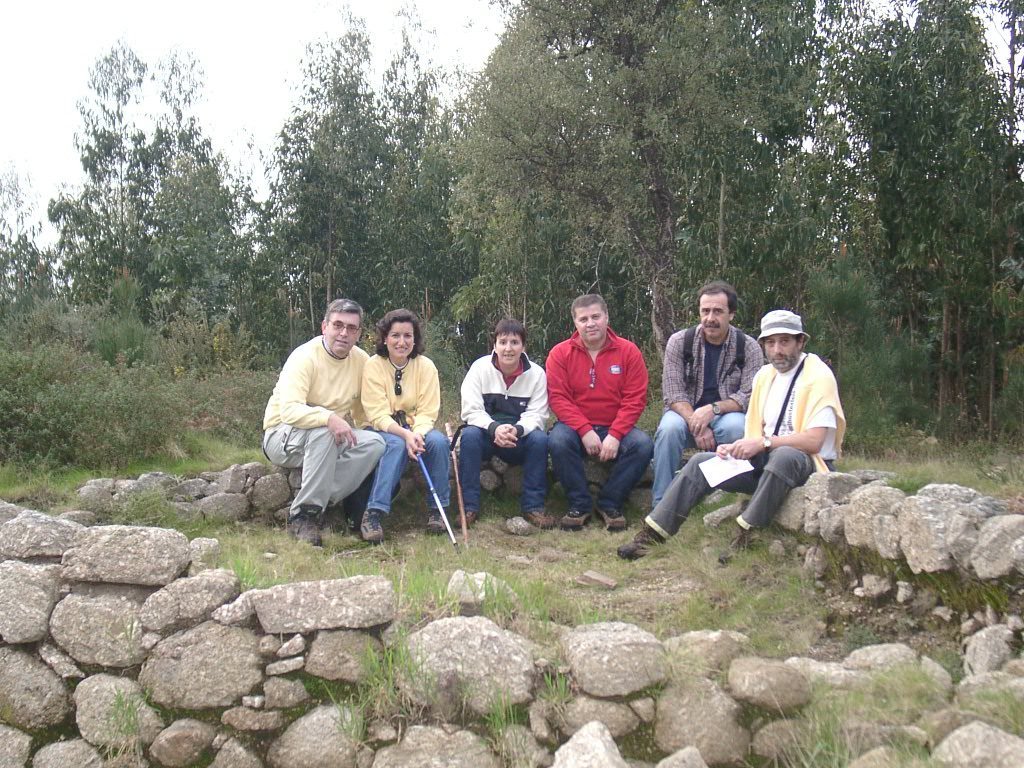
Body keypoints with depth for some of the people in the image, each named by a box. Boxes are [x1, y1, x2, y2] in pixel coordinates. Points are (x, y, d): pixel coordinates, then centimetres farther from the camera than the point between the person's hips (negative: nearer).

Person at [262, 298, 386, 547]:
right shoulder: (305, 357, -19)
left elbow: (363, 413, 6)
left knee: (374, 442, -20)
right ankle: (304, 513, -27)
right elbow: (289, 411, -33)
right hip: (282, 436, -6)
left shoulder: (361, 360, -1)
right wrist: (329, 418, -47)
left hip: (328, 438, 6)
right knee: (323, 432, -37)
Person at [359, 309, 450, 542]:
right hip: (383, 430, -3)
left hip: (416, 429, 3)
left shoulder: (426, 366, -4)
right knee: (397, 444, -35)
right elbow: (379, 415, -17)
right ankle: (373, 514, -36)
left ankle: (436, 510, -15)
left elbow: (427, 413, -8)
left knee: (438, 441, -28)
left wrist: (417, 434, -29)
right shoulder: (374, 366, -11)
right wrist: (405, 435, -34)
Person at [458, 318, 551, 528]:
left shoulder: (536, 373, -7)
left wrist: (516, 430, -32)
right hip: (486, 435, 0)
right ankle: (469, 506, -24)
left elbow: (536, 415, -10)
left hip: (519, 440, 1)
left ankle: (533, 506, -16)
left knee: (540, 438, -28)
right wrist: (494, 428, -32)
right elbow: (471, 411, -13)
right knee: (469, 435, -31)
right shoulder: (480, 367, -9)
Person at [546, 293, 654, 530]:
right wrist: (585, 431, -20)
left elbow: (635, 399, -6)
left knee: (643, 445, -27)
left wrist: (615, 435, -18)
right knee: (557, 441, -32)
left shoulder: (628, 351, -1)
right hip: (575, 427, -1)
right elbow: (558, 397, -8)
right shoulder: (560, 353, -2)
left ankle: (610, 504, -9)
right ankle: (580, 504, -13)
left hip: (615, 429, 1)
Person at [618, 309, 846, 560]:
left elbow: (814, 441, -19)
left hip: (805, 464, -7)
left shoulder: (818, 375, -10)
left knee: (784, 456, -41)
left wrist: (763, 442, -24)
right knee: (701, 462, -8)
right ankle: (651, 535, -15)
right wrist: (735, 448, -6)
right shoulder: (764, 375, 14)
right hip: (766, 460, 7)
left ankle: (745, 535, -33)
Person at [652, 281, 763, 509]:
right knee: (669, 428, -34)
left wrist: (713, 409, -26)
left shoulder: (749, 348, -3)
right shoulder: (679, 342, -3)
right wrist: (696, 425, -25)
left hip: (726, 414, 0)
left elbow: (749, 396, -9)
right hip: (686, 412, 0)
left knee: (735, 427, -35)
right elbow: (673, 393, -8)